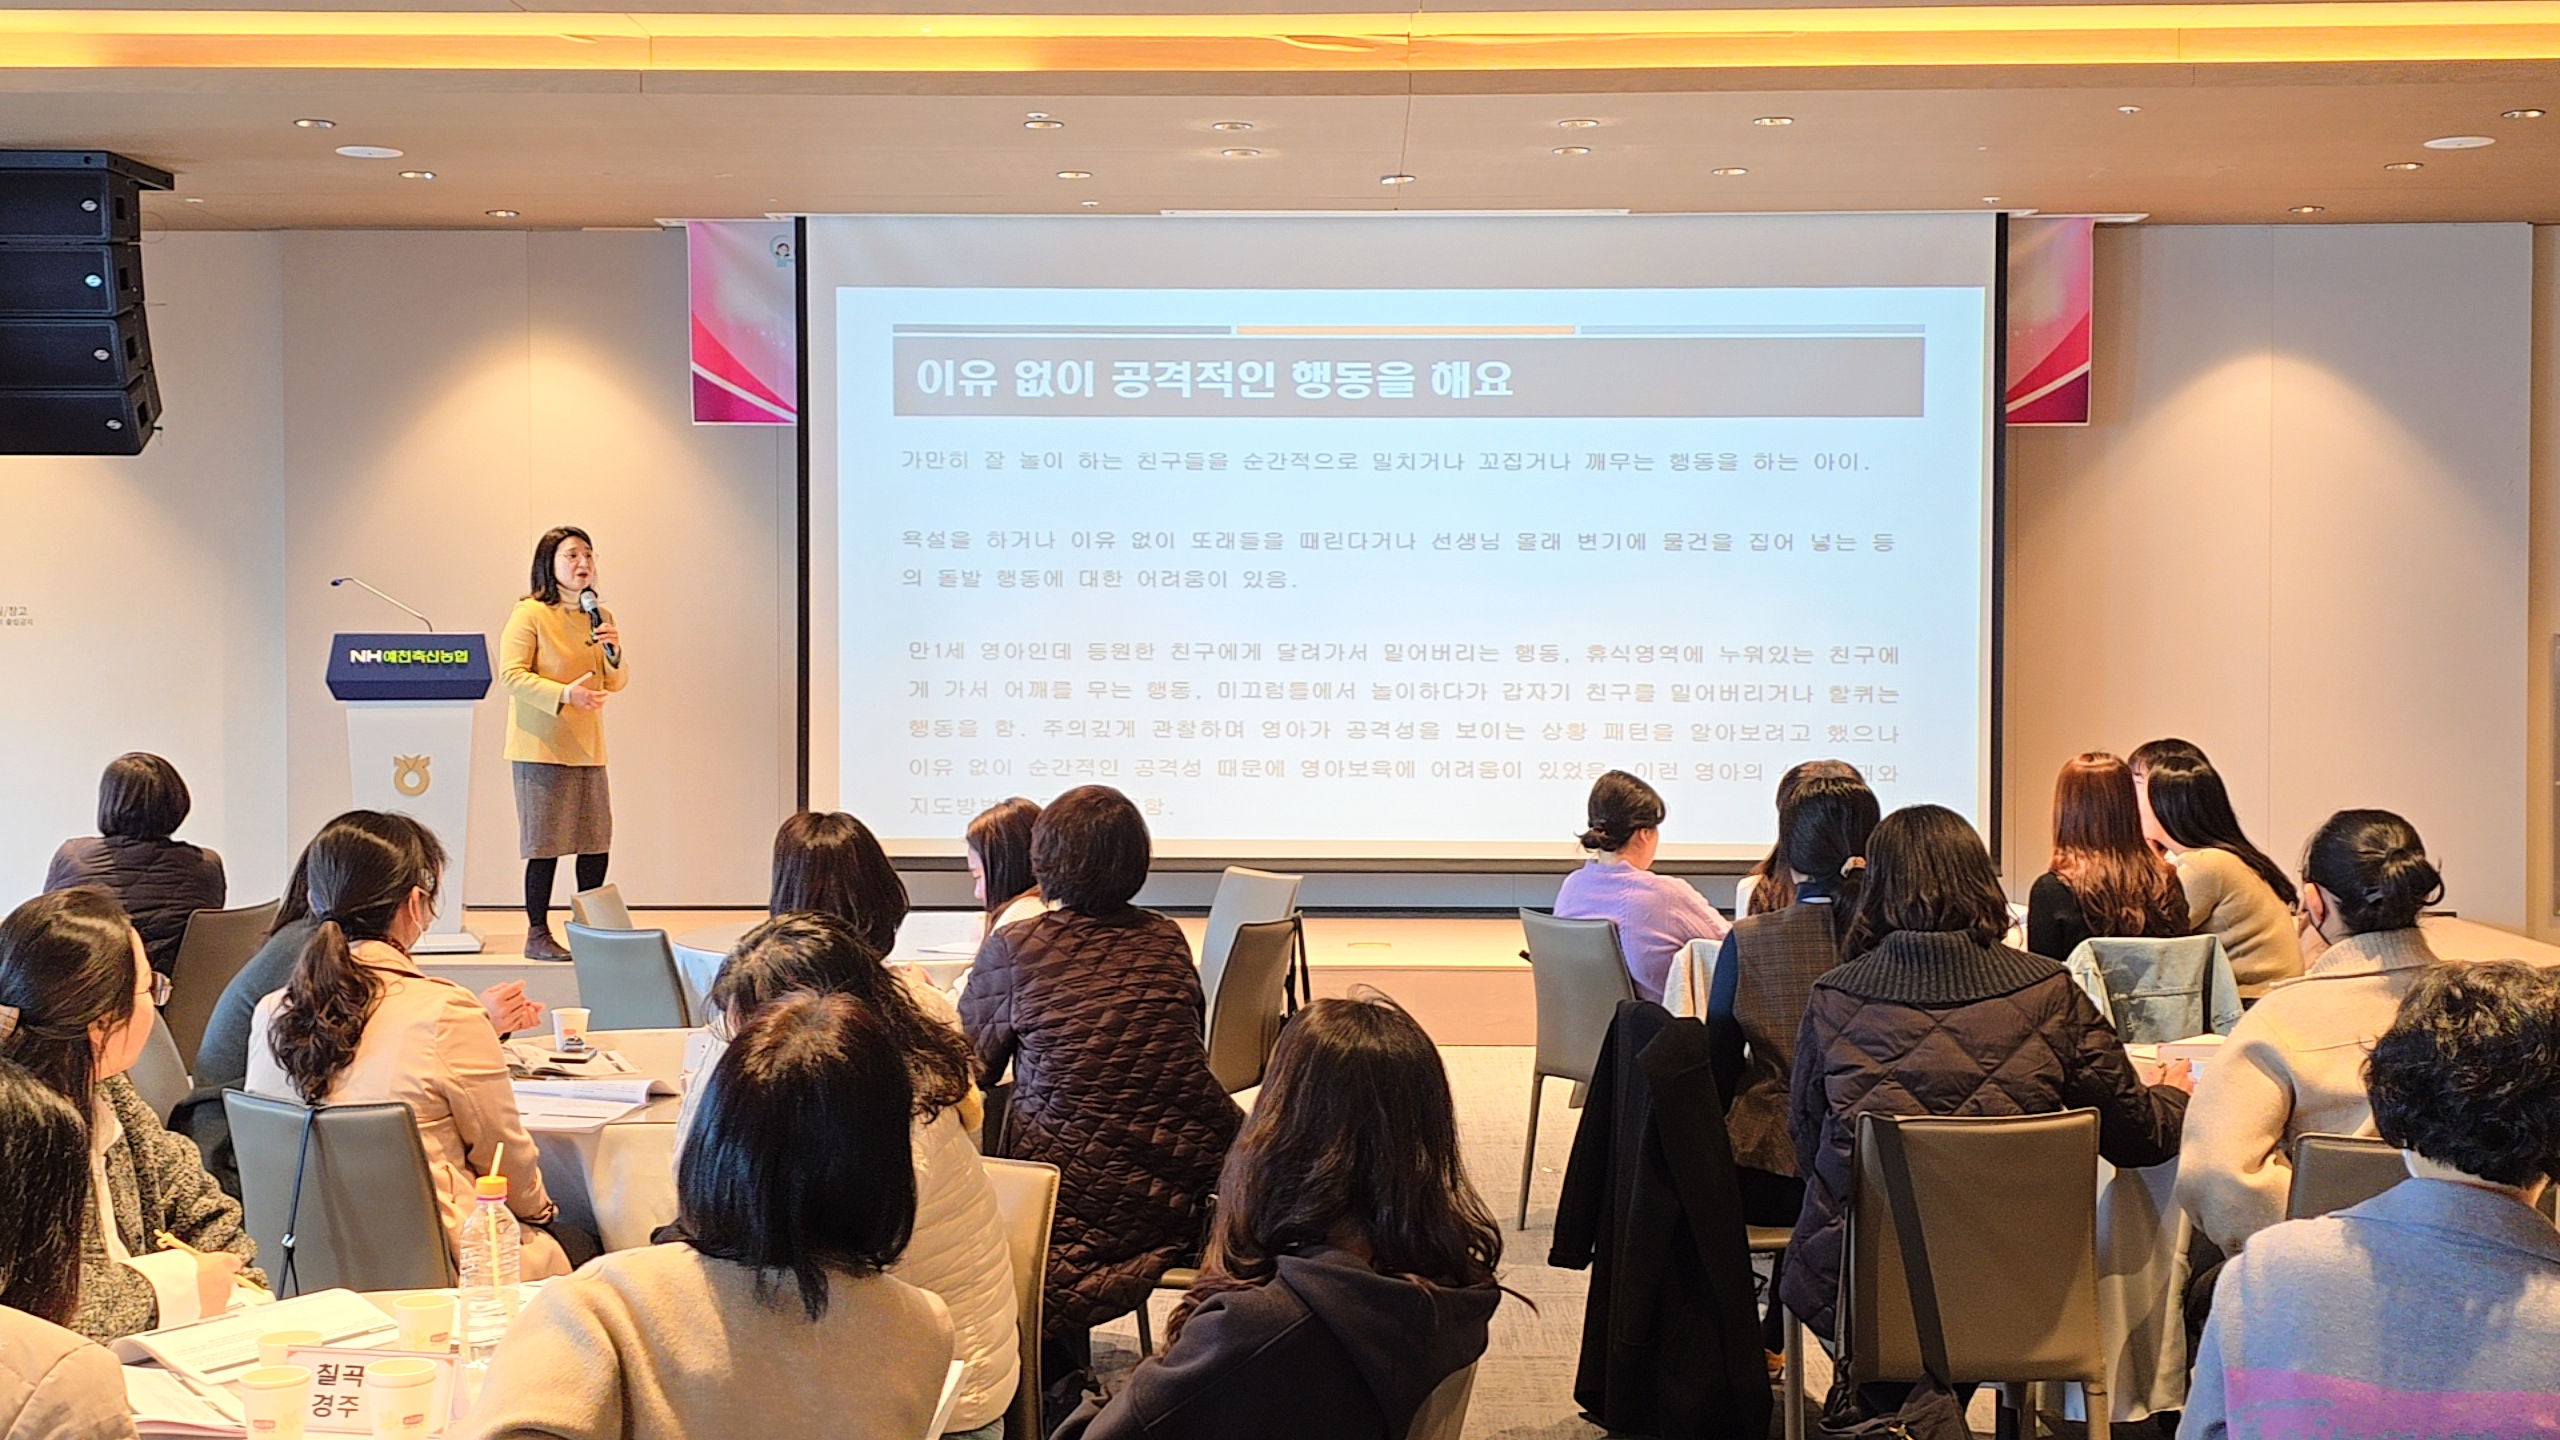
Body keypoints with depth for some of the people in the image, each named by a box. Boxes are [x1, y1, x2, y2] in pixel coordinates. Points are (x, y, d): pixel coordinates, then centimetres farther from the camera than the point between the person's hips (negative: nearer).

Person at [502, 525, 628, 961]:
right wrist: (563, 693, -25)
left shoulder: (600, 617, 12)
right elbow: (512, 675, -13)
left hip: (588, 746, 6)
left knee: (596, 843, 5)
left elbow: (617, 683, 14)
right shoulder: (530, 614, -6)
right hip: (542, 746, -6)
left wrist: (614, 651, -6)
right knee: (545, 844, -3)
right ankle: (537, 935, 7)